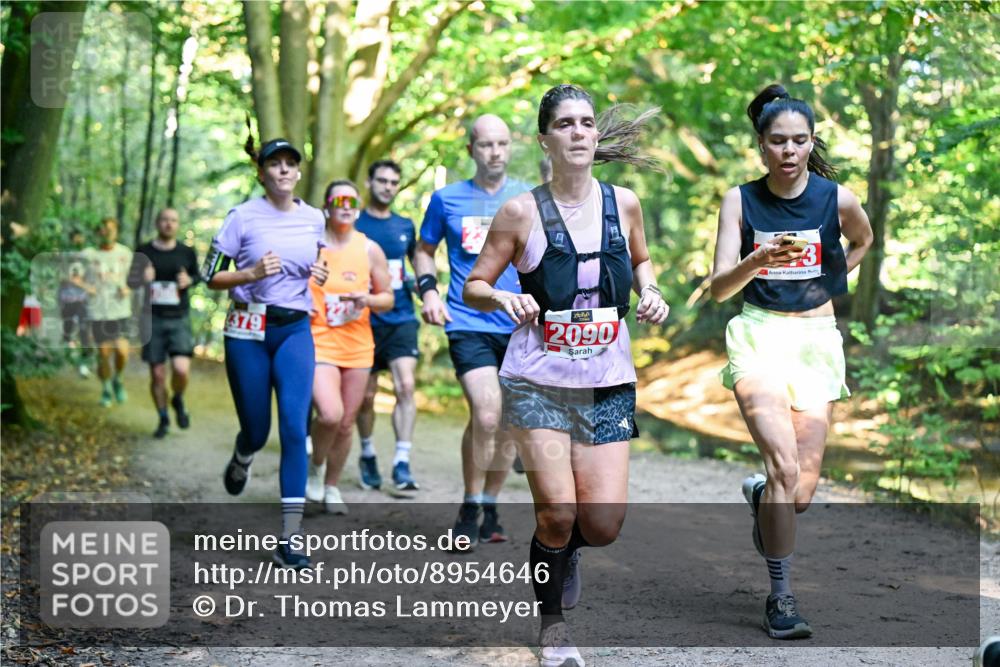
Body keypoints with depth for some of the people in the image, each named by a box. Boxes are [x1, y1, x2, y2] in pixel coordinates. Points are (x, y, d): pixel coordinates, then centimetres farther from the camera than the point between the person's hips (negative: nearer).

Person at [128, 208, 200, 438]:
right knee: (157, 374, 3)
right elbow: (131, 281, 10)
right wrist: (142, 279, -13)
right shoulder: (144, 253, 3)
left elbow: (197, 275, 17)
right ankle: (163, 419, 22)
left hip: (179, 319, -1)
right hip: (153, 319, 1)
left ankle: (178, 400, 14)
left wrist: (189, 280, -6)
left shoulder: (187, 253, 4)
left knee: (181, 369, -18)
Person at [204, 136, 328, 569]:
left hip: (295, 330, 2)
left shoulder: (314, 219, 6)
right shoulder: (243, 217, -5)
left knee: (294, 427, -13)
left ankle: (288, 540, -12)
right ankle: (241, 461, 45)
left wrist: (318, 275, 3)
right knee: (256, 430, 3)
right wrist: (252, 274, -19)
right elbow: (211, 277, -2)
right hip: (248, 330, -2)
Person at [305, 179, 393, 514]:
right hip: (318, 343, -3)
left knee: (346, 424, 8)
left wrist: (367, 299, -10)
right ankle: (316, 466, 7)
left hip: (357, 346, 3)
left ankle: (331, 486, 28)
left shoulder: (370, 250, 5)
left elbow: (388, 299, 11)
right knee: (330, 414, -23)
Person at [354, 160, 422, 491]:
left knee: (405, 386, -14)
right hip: (366, 320, -1)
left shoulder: (405, 226, 11)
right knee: (366, 395, 6)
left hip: (401, 318, 2)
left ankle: (402, 464, -15)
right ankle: (367, 455, 29)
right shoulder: (353, 226, 1)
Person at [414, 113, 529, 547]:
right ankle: (470, 510, -1)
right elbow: (424, 250, 17)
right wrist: (428, 289, -1)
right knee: (486, 415, -18)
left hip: (519, 325, 3)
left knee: (509, 423, 8)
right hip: (468, 324, -2)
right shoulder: (447, 199, 5)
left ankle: (489, 509, 26)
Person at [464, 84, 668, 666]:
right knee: (557, 513, -12)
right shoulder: (522, 211, -4)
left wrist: (650, 292, 3)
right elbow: (473, 287, 2)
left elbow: (641, 260, 23)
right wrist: (503, 297, -19)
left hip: (609, 383, 3)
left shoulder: (623, 203, 4)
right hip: (539, 381, -3)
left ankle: (565, 548, 33)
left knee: (604, 523, -5)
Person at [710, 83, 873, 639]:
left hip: (816, 340, 2)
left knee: (801, 491, -3)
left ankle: (760, 496, 35)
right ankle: (780, 596, -11)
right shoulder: (740, 201, -3)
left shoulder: (836, 198, -1)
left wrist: (827, 281, 10)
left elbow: (863, 240, 22)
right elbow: (719, 287, -10)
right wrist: (758, 261, -28)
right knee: (783, 461, -22)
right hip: (758, 336, -2)